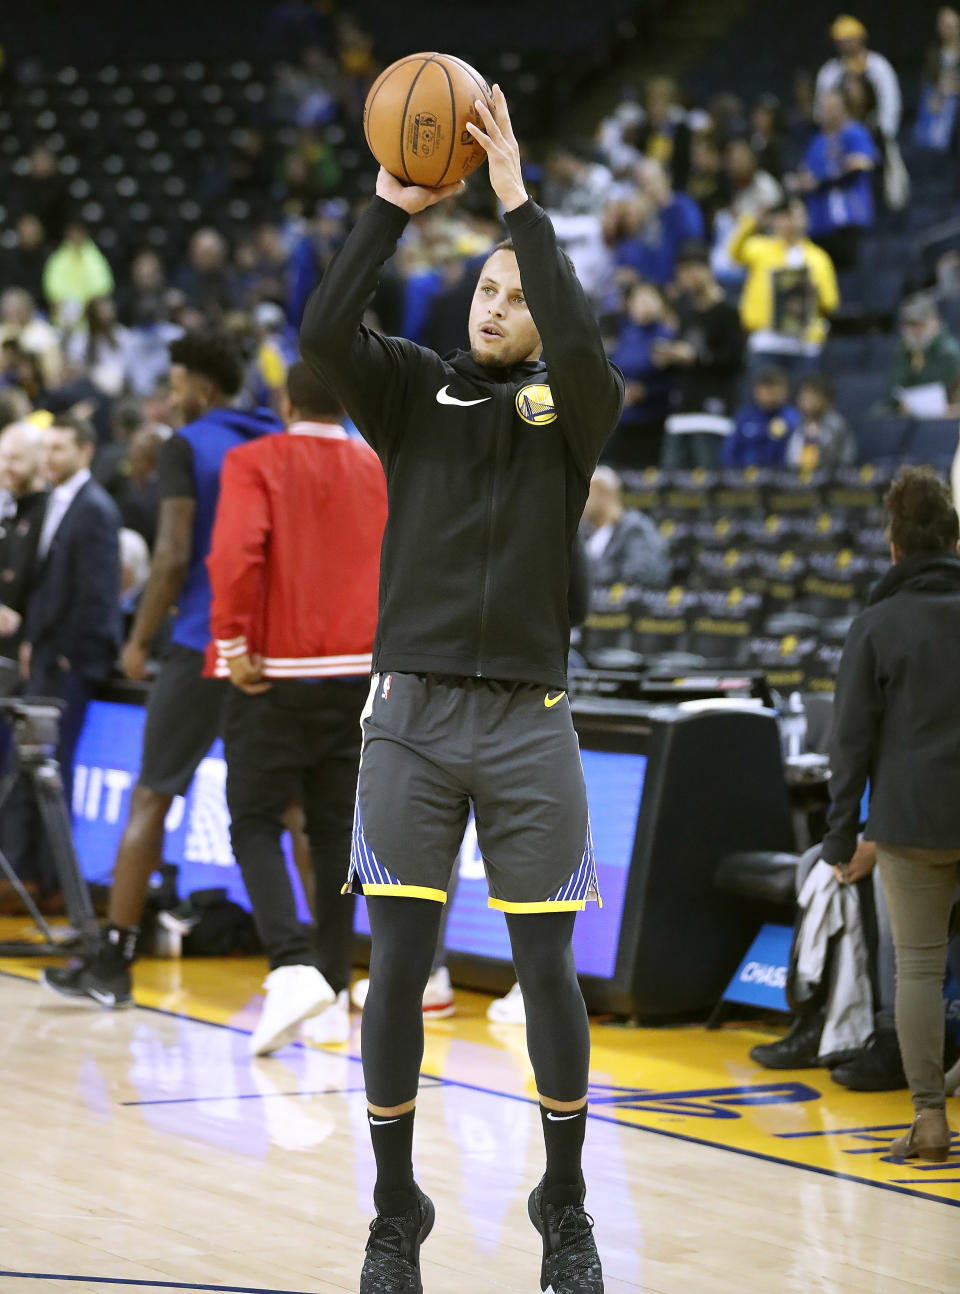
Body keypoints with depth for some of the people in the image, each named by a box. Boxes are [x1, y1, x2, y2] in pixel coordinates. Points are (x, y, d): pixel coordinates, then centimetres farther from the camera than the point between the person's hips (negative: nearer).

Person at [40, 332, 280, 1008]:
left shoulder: (187, 447, -5)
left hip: (203, 646, -5)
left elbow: (173, 558, -13)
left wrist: (140, 640, -4)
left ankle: (112, 960, 1)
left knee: (151, 798, 3)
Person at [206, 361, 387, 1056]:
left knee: (255, 824, 3)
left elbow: (235, 552, -18)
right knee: (335, 832, 11)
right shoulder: (380, 472, 8)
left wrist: (233, 643, -11)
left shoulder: (256, 462, -3)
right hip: (359, 676, 4)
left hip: (277, 675, -4)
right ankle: (334, 998, 10)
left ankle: (293, 966, -18)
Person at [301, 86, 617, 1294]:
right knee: (397, 970, -1)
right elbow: (320, 335, -13)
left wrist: (520, 202, -20)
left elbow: (585, 354, -21)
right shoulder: (414, 391, 7)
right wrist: (390, 206, -17)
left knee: (548, 971, 2)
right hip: (410, 715, 0)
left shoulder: (566, 407, 4)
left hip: (527, 722, 0)